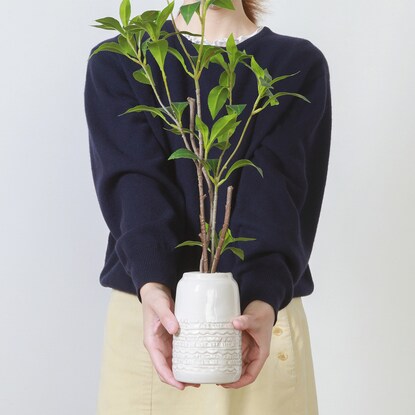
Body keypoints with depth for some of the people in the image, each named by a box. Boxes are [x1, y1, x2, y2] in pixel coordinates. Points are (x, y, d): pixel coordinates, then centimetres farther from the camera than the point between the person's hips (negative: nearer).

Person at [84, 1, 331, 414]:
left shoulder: (299, 66, 1)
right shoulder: (115, 63, 3)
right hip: (146, 311, 0)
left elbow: (275, 193, -13)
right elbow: (136, 184, -13)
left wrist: (263, 301, -29)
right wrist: (151, 288, -29)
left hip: (263, 309, 0)